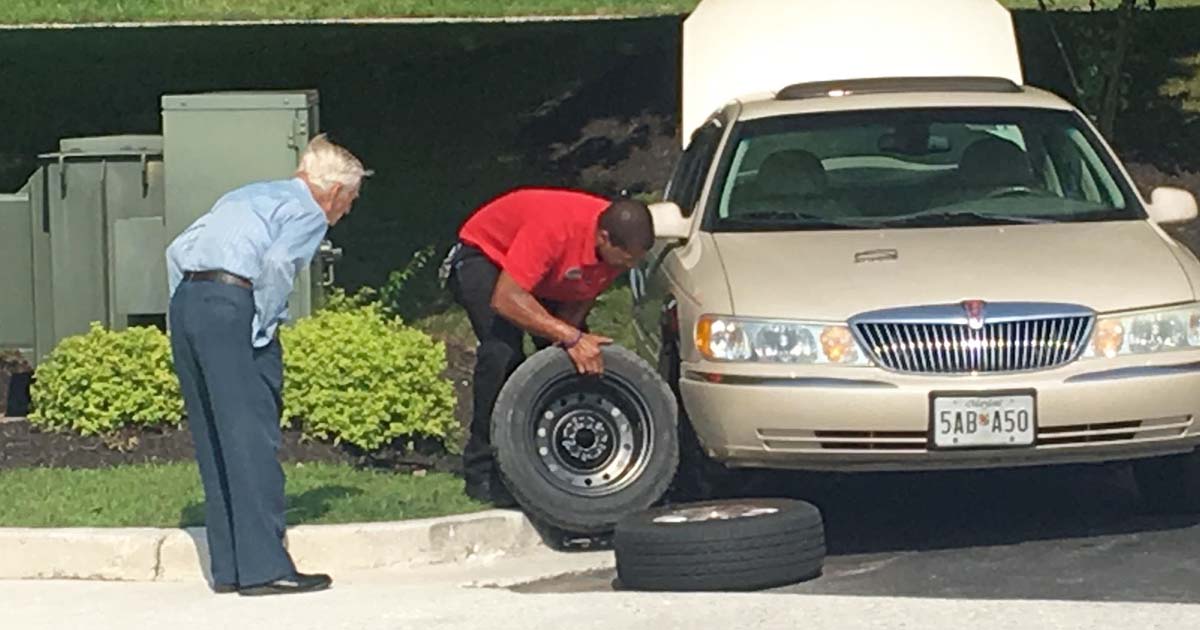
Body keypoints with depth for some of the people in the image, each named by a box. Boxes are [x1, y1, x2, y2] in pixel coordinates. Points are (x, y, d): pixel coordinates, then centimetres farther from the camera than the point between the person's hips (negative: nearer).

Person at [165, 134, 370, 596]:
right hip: (232, 304, -8)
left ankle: (228, 567, 14)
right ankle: (264, 567, -9)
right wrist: (265, 327, -7)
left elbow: (178, 250, 22)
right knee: (253, 439, -6)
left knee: (214, 443, 11)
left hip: (185, 301, 8)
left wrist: (186, 315, 20)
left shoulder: (249, 196, 28)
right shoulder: (308, 213, 4)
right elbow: (276, 262, -16)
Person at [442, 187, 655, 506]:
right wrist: (569, 337, -47)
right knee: (502, 352, -27)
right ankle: (483, 474, -21)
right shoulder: (554, 228, -42)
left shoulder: (621, 245, -20)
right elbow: (505, 300, -44)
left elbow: (580, 300, -7)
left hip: (546, 278, 7)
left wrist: (571, 336, -26)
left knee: (580, 358, -7)